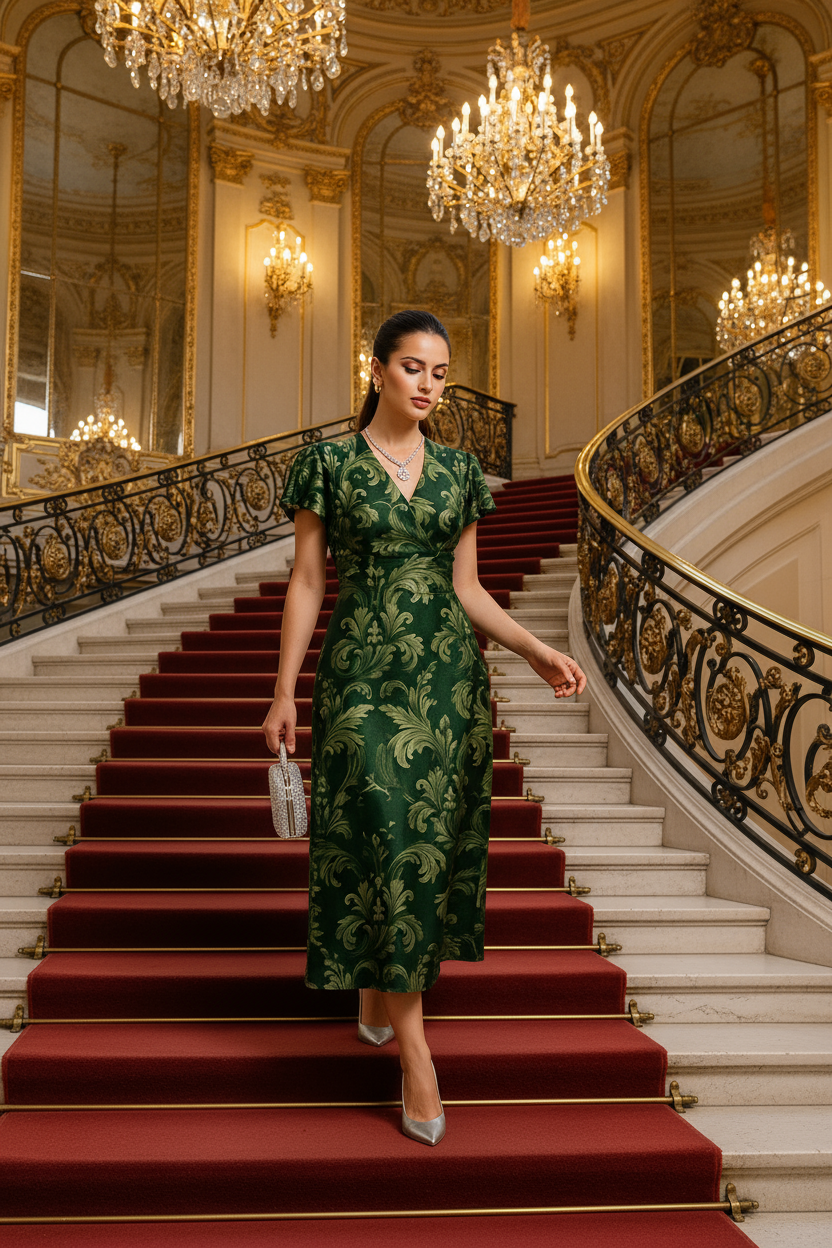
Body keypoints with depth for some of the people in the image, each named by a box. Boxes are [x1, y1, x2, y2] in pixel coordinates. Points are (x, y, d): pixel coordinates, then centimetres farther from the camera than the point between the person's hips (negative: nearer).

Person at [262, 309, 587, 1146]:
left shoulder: (459, 472, 9)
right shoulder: (328, 463, 0)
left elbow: (467, 587, 11)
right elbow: (306, 583, 0)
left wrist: (537, 652, -1)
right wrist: (283, 692, -3)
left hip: (449, 671, 4)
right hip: (363, 671, -4)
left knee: (435, 834, 6)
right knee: (393, 834, -9)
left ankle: (379, 993, 29)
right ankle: (412, 1044, -1)